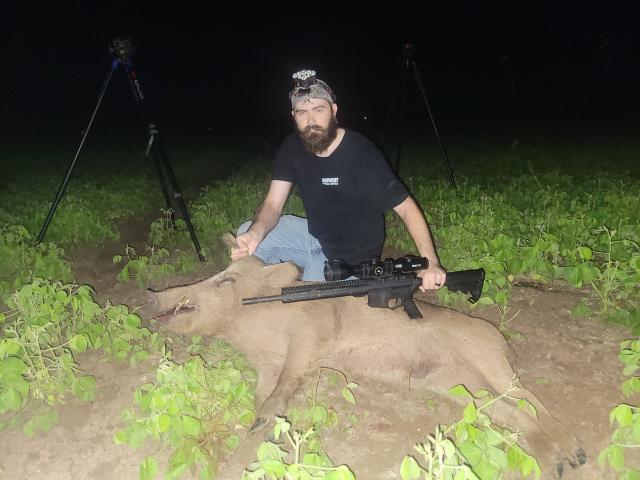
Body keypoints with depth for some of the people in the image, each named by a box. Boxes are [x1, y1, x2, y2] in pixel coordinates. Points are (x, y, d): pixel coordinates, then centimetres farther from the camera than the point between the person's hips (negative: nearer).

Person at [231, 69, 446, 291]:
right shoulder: (292, 148, -7)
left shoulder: (361, 154, -25)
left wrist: (430, 262, -35)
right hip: (314, 235, 6)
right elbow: (273, 204, -10)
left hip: (348, 258, -6)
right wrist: (254, 235, -33)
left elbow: (406, 207, -22)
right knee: (246, 231, -1)